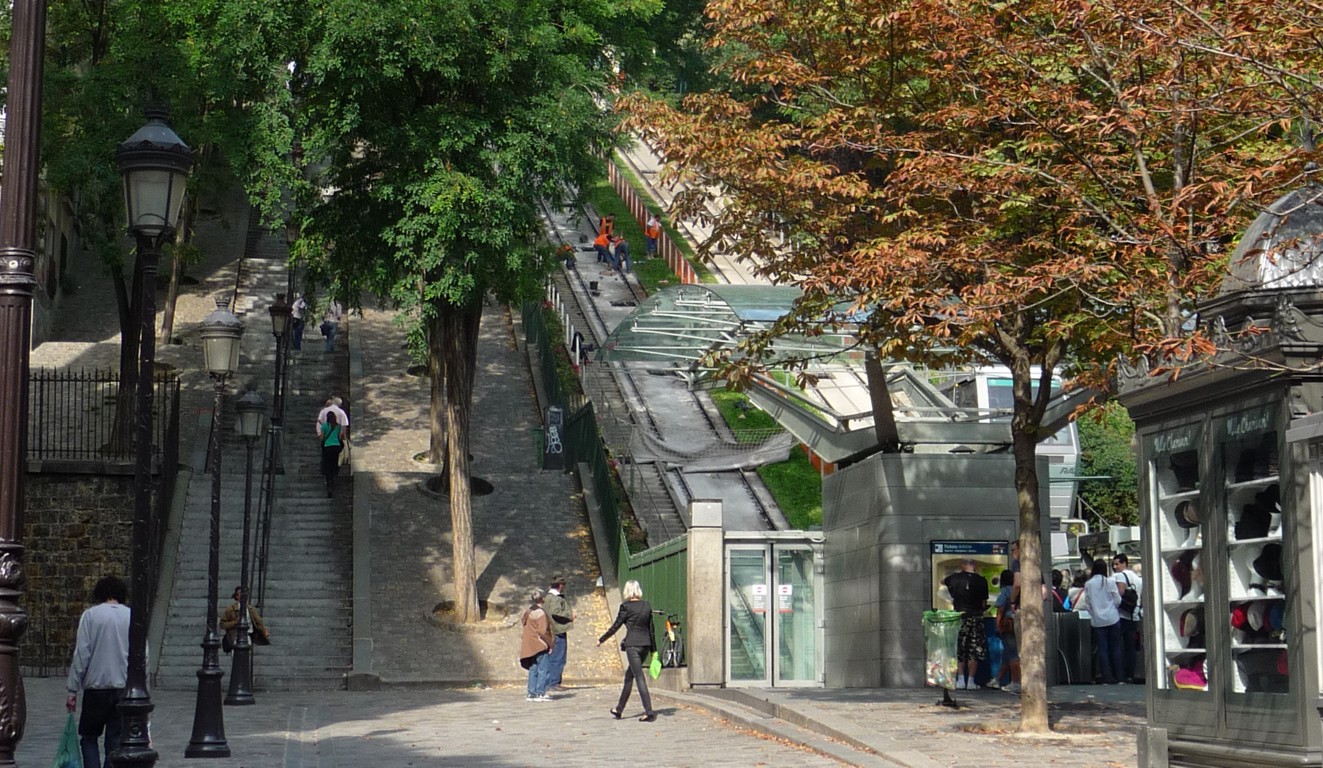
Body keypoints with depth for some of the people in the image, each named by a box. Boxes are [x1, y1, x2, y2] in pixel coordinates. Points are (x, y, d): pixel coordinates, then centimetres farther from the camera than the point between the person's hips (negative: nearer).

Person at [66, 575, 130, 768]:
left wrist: (73, 690, -1)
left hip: (96, 687, -2)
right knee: (115, 742, 8)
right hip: (124, 687, 2)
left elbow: (81, 655, -6)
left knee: (88, 738, 12)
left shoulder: (90, 615, -2)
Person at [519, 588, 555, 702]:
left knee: (533, 670, 12)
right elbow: (543, 631, -19)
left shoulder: (528, 613, 10)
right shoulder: (541, 613, -15)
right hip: (540, 646, -8)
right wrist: (550, 641, -5)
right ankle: (540, 693, -7)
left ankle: (532, 693, 13)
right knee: (544, 669, -4)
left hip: (530, 647, 8)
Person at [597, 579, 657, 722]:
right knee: (629, 675, 17)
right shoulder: (646, 606, 9)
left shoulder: (626, 607, -8)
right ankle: (619, 709, 26)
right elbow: (651, 628, 12)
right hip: (645, 644, 6)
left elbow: (615, 627, -4)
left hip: (632, 644, -6)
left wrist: (601, 639, 10)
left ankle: (649, 712, -13)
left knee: (639, 677, -6)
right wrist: (653, 650, 17)